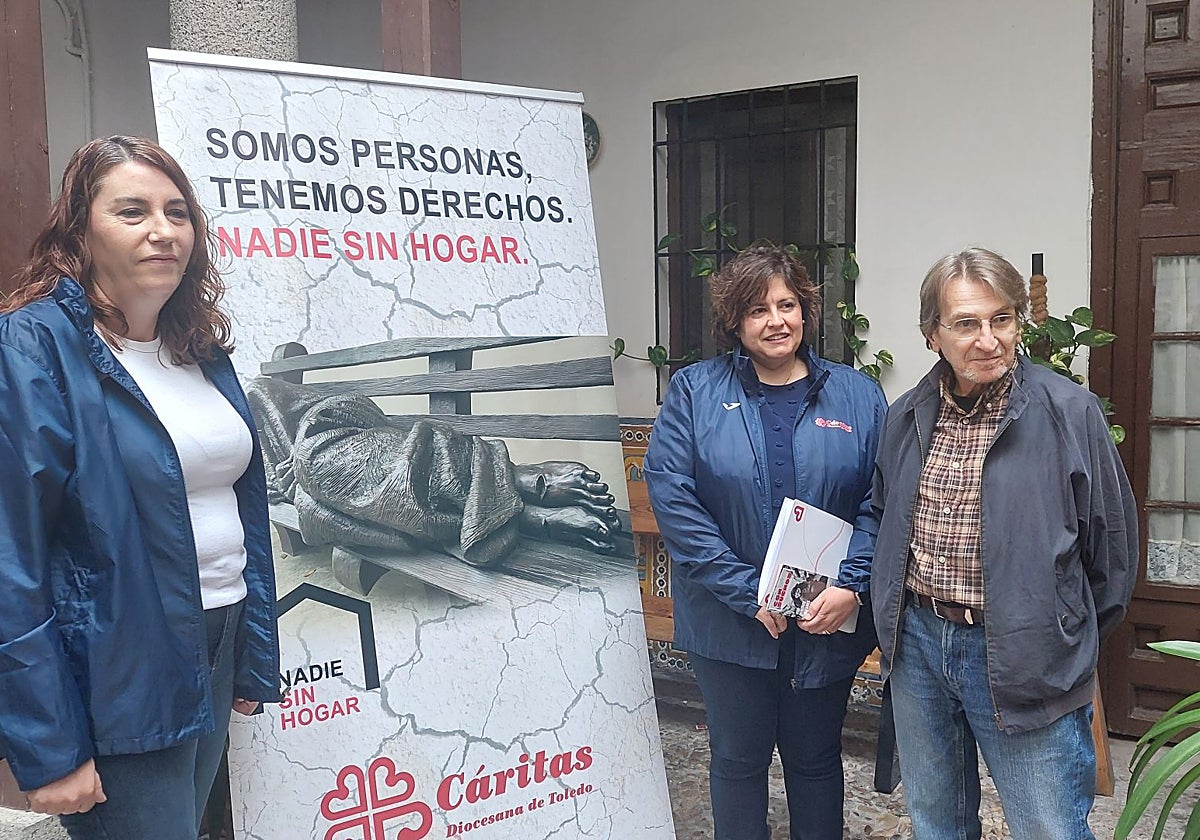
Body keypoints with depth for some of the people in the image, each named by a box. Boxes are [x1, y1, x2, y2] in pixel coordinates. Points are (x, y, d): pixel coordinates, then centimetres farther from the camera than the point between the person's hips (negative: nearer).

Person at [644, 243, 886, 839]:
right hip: (729, 622, -1)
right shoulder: (694, 391, -3)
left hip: (828, 623, 1)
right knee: (737, 759, 15)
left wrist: (851, 587, -16)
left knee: (816, 758, 18)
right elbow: (671, 496, -12)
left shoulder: (857, 396, 2)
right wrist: (747, 593, -17)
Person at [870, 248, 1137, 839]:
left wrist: (1074, 638, 4)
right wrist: (894, 612, 13)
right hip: (917, 643, 5)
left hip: (1021, 655, -4)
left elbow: (1112, 541, -2)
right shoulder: (907, 416, 4)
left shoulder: (1069, 412, -11)